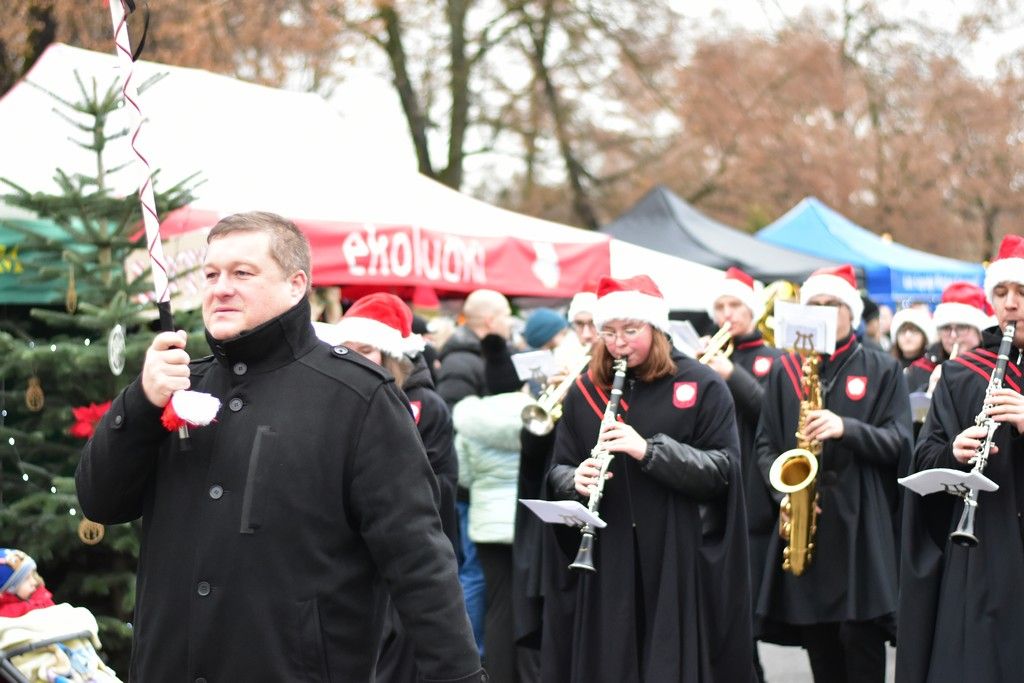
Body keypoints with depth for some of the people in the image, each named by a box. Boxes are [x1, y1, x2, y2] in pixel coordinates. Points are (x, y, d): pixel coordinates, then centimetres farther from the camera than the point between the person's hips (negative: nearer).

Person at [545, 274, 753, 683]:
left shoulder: (701, 385, -1)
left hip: (680, 558, -2)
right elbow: (559, 470, 10)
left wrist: (649, 451, -21)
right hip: (606, 560, 3)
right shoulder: (584, 392, 8)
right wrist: (576, 481, -14)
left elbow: (723, 469, -8)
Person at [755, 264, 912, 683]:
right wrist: (784, 491, -7)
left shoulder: (883, 370, 5)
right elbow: (766, 444, 12)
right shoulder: (784, 371, 13)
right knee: (818, 643, 6)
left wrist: (846, 429, -19)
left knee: (861, 637, -7)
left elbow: (899, 443, -2)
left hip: (862, 526, -3)